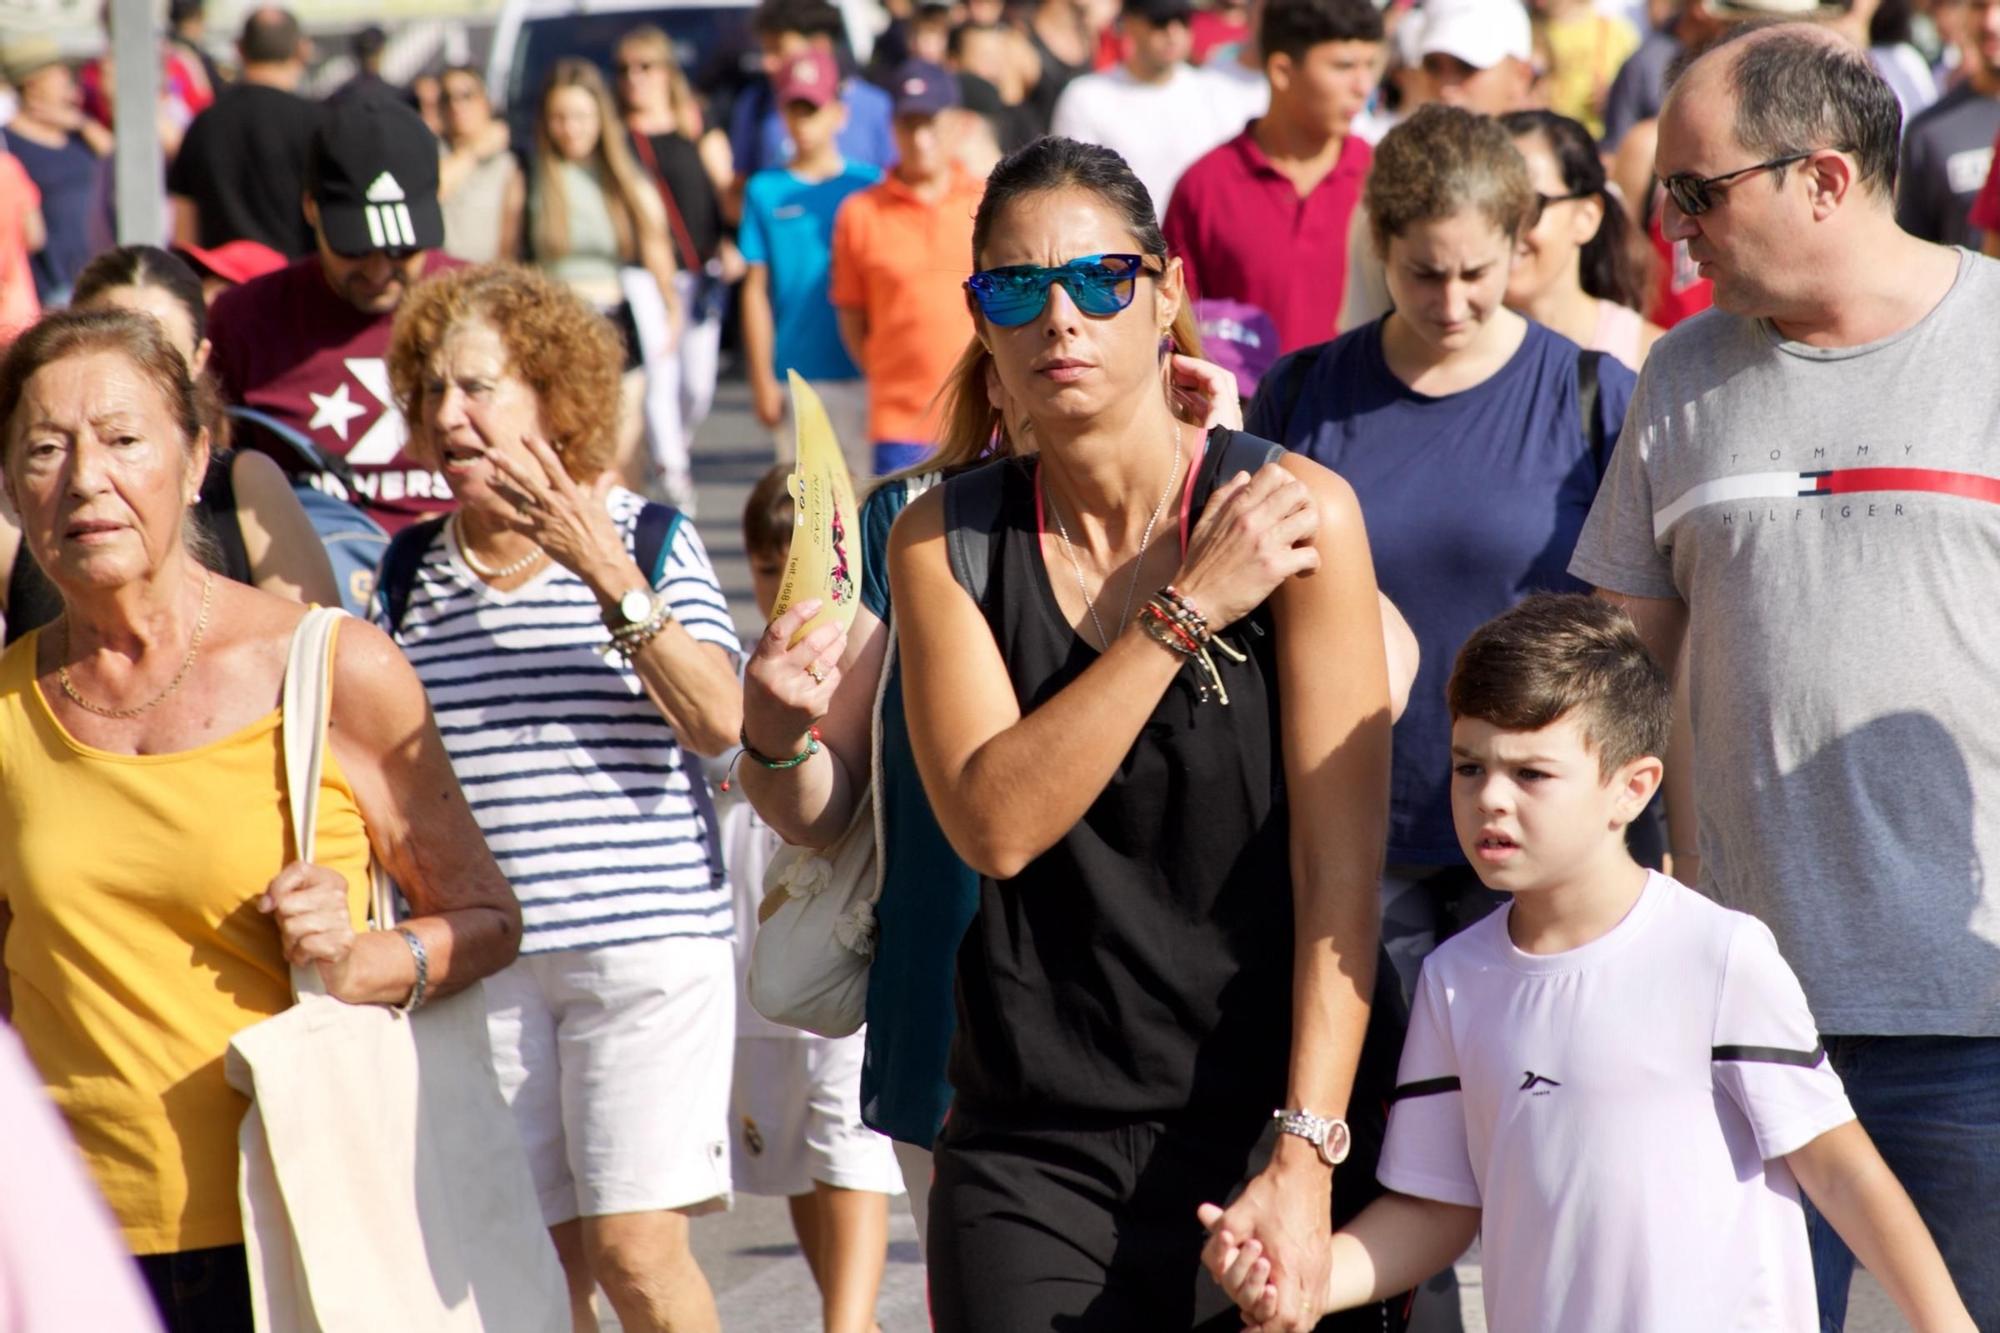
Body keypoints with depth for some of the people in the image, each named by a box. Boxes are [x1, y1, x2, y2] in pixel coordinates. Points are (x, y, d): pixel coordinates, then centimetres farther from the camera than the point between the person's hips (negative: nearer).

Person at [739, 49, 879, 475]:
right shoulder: (765, 190, 5)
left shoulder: (868, 185, 4)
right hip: (795, 375, 0)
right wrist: (763, 379, 1)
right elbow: (756, 290, 5)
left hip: (862, 375, 0)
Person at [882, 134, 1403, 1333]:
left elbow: (1340, 870, -11)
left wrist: (1306, 1159, -18)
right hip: (1029, 1148, 2)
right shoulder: (945, 541, 3)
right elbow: (994, 823, -10)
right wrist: (1188, 611, -16)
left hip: (1259, 1125, -2)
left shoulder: (1298, 515, -6)